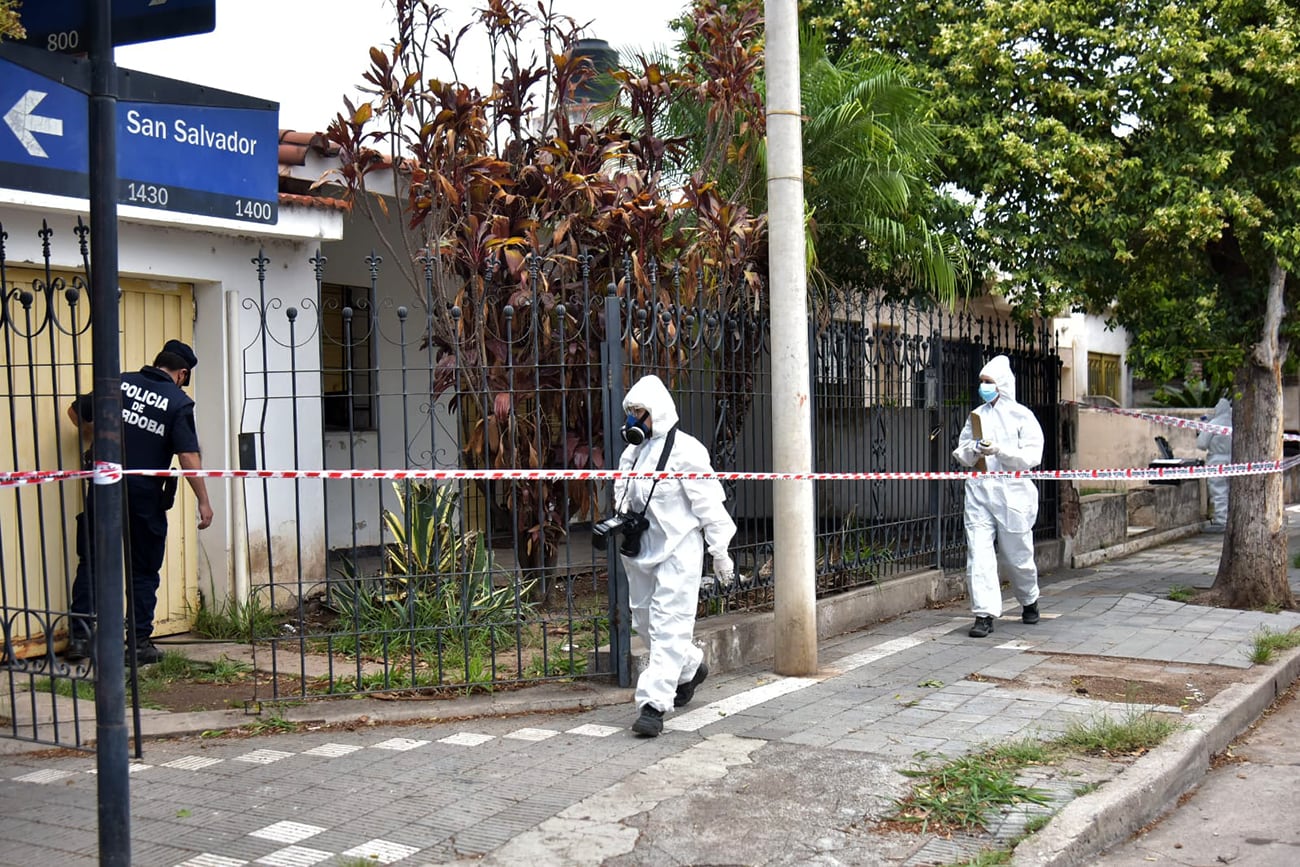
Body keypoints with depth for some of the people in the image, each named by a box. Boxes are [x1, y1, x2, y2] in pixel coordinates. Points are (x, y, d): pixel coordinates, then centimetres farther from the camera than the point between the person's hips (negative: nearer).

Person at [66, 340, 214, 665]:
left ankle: (79, 636, 9)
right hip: (145, 494, -2)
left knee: (91, 562, 13)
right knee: (143, 571, 9)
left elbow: (76, 412, 14)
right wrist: (203, 501, -6)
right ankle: (140, 643, 10)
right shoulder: (179, 402, -5)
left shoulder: (120, 382, 5)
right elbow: (188, 456, -12)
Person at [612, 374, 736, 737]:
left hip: (677, 552, -8)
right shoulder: (632, 452, 10)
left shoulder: (684, 450, -13)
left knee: (668, 627, -9)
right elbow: (622, 494, 24)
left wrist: (719, 552, -9)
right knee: (645, 621, 17)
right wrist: (622, 520, 2)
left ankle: (654, 704, -9)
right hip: (640, 552, 8)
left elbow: (708, 503, -11)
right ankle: (691, 668, 41)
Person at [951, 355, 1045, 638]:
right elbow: (961, 454, 15)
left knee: (1017, 555, 8)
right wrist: (973, 450, -8)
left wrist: (999, 450, -20)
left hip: (1012, 491, -3)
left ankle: (1029, 601, 35)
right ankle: (985, 614, -7)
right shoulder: (976, 416, 12)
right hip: (979, 490, 3)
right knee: (978, 552, -8)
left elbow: (1032, 456, -8)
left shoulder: (1021, 415, -1)